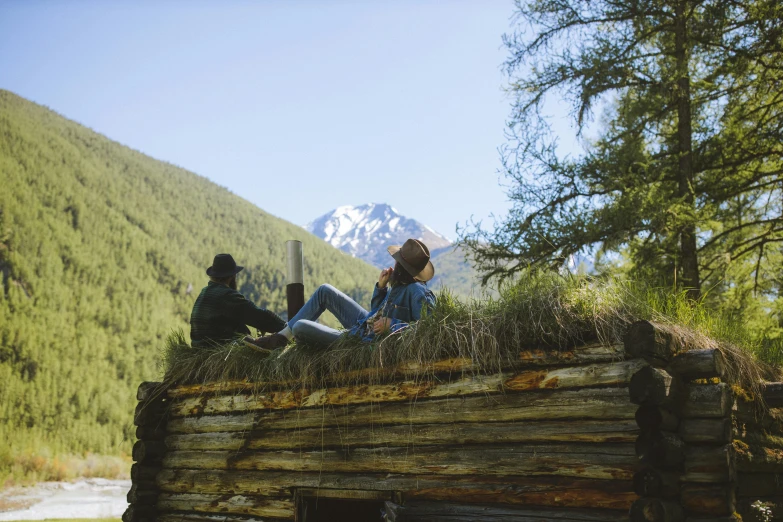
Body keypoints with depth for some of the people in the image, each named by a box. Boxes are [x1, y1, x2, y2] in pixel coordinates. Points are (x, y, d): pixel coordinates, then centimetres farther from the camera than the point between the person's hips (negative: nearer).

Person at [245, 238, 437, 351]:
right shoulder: (398, 285, 2)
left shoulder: (417, 292, -25)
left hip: (366, 342, -9)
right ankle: (280, 338, 18)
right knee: (325, 291, 14)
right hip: (365, 324, 9)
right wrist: (381, 286, -4)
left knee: (300, 326, -10)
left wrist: (391, 324, -32)